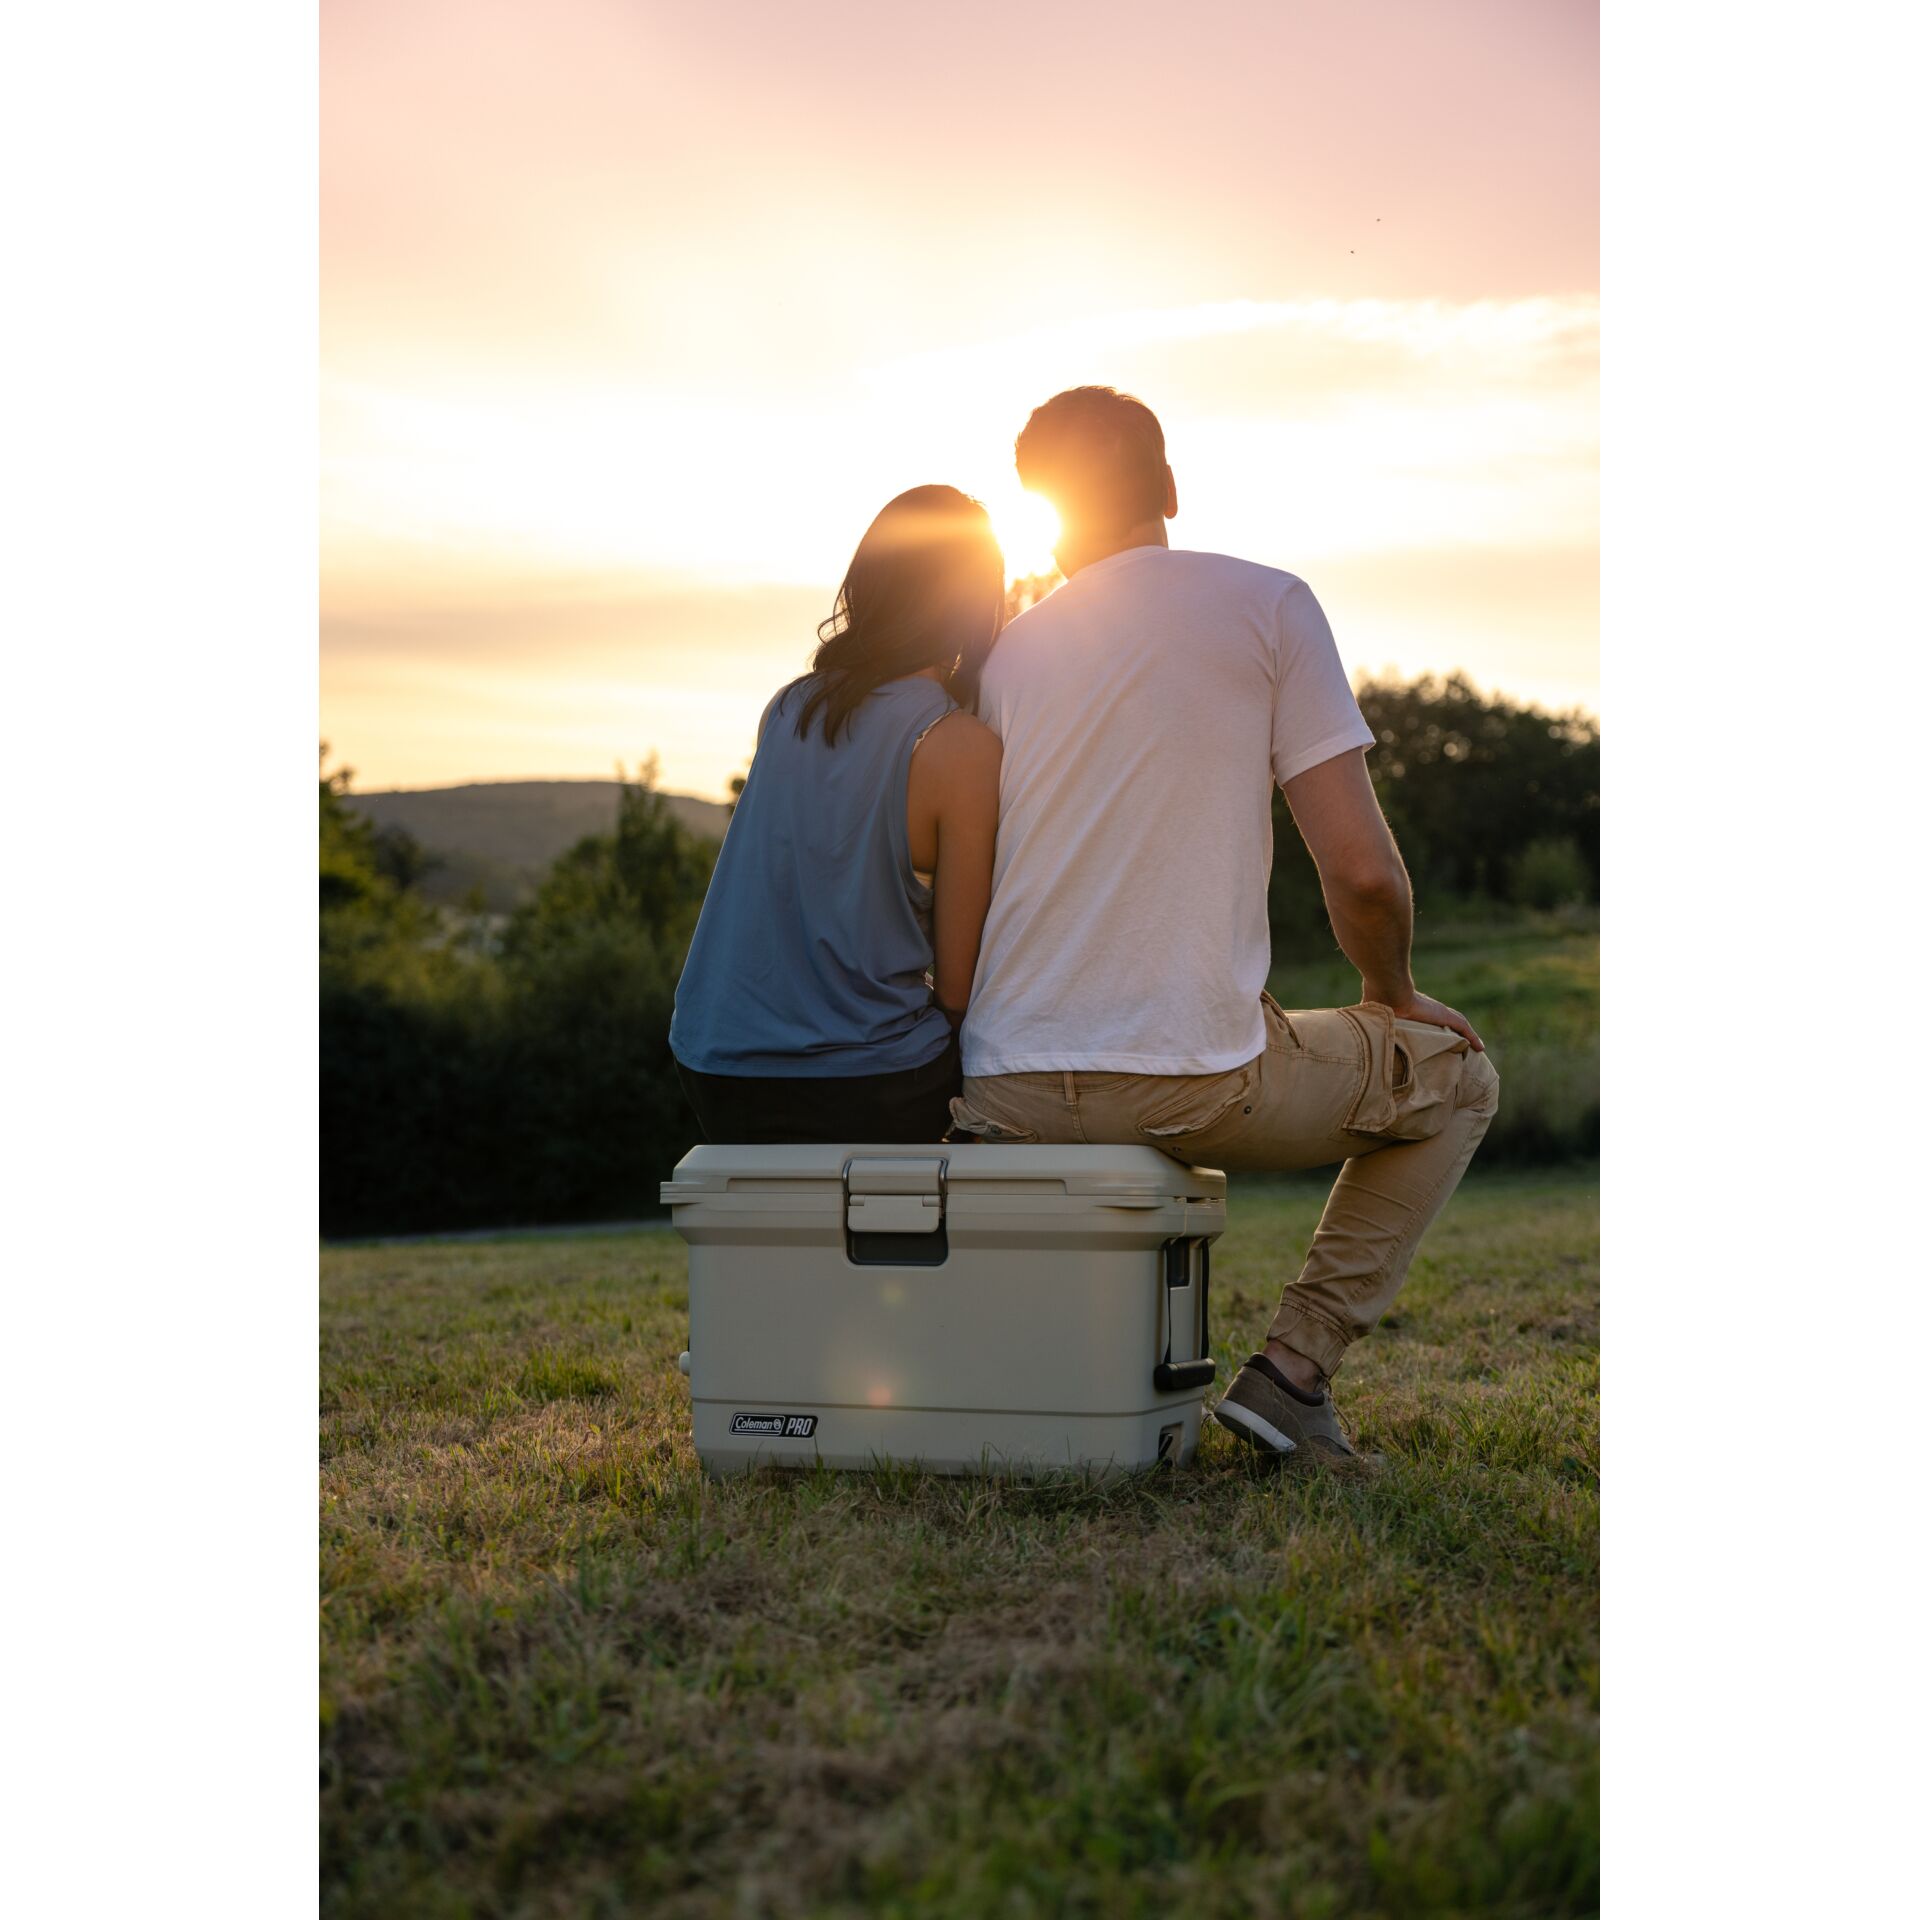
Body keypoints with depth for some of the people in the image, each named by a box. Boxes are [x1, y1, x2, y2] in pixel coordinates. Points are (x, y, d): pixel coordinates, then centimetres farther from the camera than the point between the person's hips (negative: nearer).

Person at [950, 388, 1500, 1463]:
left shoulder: (1010, 655, 12)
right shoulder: (1265, 604, 0)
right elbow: (1362, 873, -8)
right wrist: (1394, 995, 13)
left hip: (1009, 1100, 5)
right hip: (1194, 1079, -5)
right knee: (1455, 1076, 21)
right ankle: (1295, 1367, 7)